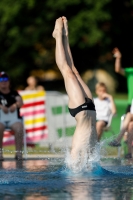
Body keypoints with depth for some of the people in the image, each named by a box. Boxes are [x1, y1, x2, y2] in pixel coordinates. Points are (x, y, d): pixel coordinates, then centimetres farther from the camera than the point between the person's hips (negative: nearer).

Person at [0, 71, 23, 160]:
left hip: (14, 118, 1)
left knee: (19, 128, -32)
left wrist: (15, 105, -25)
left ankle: (19, 152, -31)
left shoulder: (14, 93, 16)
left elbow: (20, 102, -1)